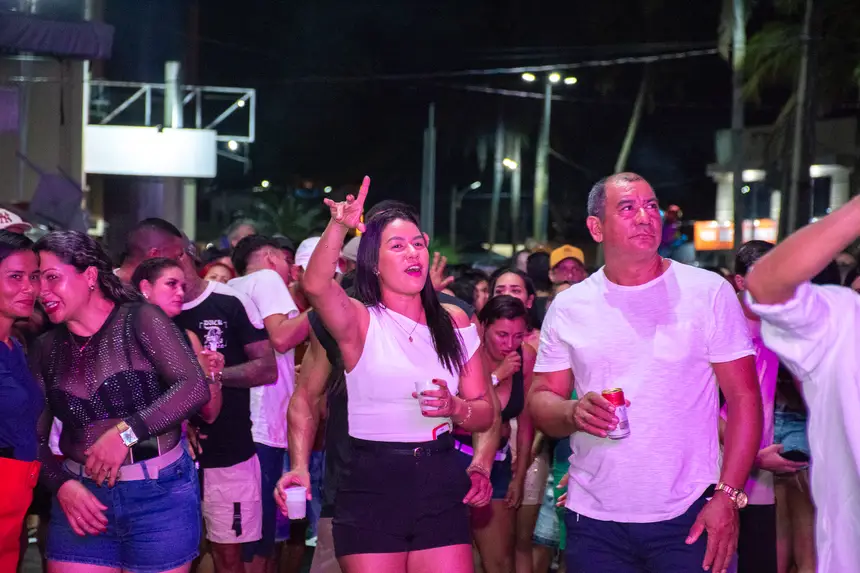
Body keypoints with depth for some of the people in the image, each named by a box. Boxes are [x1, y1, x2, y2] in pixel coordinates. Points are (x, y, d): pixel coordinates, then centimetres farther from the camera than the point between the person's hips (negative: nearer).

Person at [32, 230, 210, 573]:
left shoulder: (140, 320, -7)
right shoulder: (47, 349, 7)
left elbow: (195, 387, -16)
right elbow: (35, 436, 7)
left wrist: (126, 432, -22)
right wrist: (61, 485, -11)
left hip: (160, 496, -4)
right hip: (81, 497, 4)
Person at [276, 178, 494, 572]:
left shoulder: (454, 323, 8)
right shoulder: (359, 321, -3)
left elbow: (485, 413, 9)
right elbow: (316, 286, -26)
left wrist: (455, 408, -14)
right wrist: (339, 226, -42)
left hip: (441, 485, 3)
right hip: (372, 487, -3)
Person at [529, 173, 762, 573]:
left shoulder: (709, 292, -2)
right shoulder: (568, 307, 6)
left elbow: (744, 399, -4)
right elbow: (541, 400, 8)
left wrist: (727, 497, -12)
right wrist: (573, 412, -15)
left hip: (689, 520, -2)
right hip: (594, 521, 2)